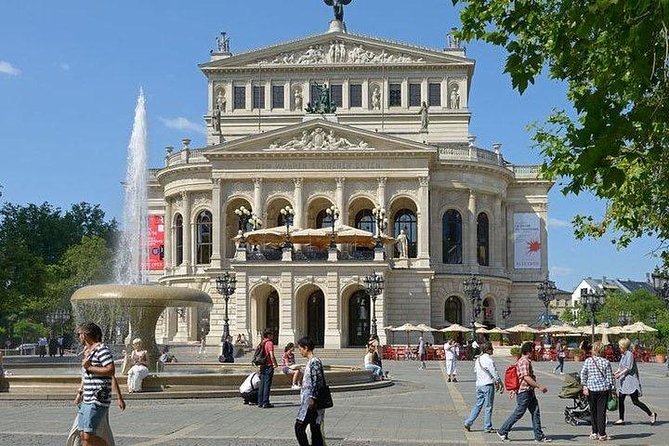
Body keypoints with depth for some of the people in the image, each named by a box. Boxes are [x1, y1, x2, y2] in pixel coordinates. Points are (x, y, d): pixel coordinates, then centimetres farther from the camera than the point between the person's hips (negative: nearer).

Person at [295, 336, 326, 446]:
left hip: (311, 401, -10)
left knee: (299, 427, -10)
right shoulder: (310, 361, 16)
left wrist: (312, 399, -23)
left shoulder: (315, 362, -14)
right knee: (315, 428, 9)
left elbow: (317, 382, -20)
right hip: (308, 401, 10)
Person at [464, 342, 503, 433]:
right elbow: (494, 373, -13)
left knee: (478, 404, 15)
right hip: (488, 385, -7)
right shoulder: (489, 360, -15)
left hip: (479, 384, 8)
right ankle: (487, 427, 5)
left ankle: (468, 423, 11)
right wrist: (500, 383, -1)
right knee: (488, 407, 0)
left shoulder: (478, 359, 10)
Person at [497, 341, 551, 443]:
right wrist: (539, 386, -25)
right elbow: (526, 377, -25)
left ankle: (539, 436, 9)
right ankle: (503, 431, 6)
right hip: (524, 392, -10)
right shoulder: (524, 361, -16)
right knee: (518, 413, -4)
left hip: (529, 392, 10)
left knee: (535, 412, 7)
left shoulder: (526, 361, 17)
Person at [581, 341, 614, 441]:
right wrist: (611, 388, 8)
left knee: (593, 411, 12)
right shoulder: (606, 362, -4)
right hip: (603, 389, -1)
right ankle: (602, 434, 2)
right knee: (601, 412, 2)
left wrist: (584, 386, -2)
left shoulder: (587, 361, -1)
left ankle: (595, 433, 16)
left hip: (591, 388, 1)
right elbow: (609, 377, -1)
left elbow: (583, 374, -6)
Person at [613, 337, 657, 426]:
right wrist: (615, 373, 8)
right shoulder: (623, 355, 15)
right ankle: (621, 419, 12)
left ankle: (651, 414, 0)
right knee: (620, 400, 6)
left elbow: (628, 368, -18)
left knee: (635, 401, -9)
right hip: (623, 382, 9)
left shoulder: (629, 354, -12)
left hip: (631, 381, -9)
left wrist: (620, 374, -20)